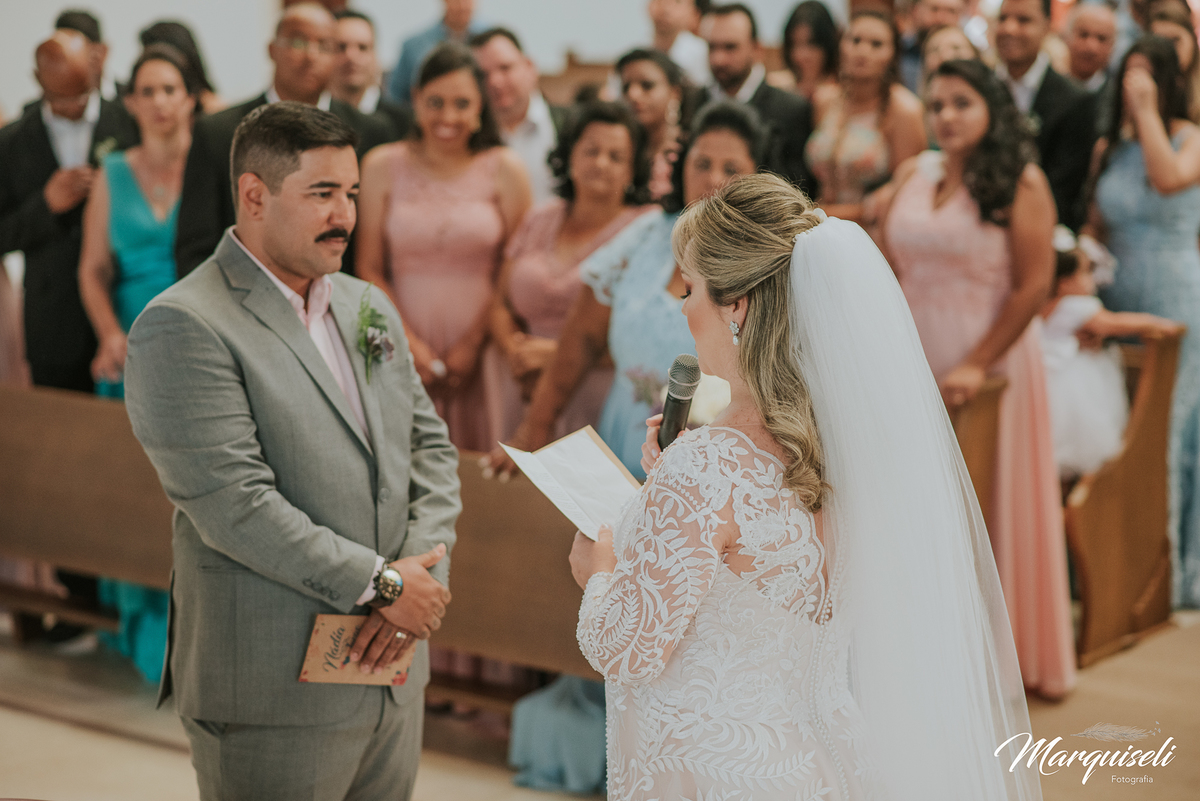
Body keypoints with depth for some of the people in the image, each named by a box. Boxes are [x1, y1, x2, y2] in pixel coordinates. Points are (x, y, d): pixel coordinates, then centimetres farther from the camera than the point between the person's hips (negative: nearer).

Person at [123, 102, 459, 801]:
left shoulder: (370, 308, 12)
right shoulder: (183, 326, -13)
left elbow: (431, 448, 12)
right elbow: (235, 507, -20)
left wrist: (421, 570, -5)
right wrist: (381, 583, -16)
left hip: (392, 675, 7)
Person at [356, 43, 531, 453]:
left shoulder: (505, 169, 2)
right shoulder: (383, 166, 5)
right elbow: (369, 268, 4)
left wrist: (472, 345, -5)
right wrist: (408, 342, -6)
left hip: (480, 349, 0)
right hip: (406, 347, 1)